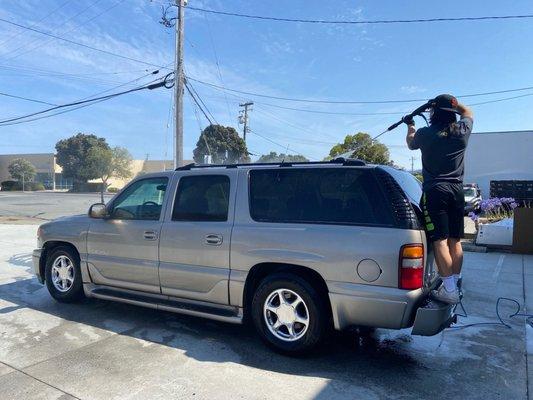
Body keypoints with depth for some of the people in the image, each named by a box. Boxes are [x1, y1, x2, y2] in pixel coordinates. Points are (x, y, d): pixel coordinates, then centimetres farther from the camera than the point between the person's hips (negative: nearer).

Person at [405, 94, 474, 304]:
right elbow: (467, 112, 30)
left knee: (440, 241, -7)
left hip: (435, 191, -5)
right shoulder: (462, 130, 6)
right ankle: (456, 283, 24)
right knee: (455, 241, 12)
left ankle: (449, 290, -9)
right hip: (457, 190, 5)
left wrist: (410, 126, 37)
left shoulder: (425, 133, -4)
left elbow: (410, 144, 20)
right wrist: (452, 103, 34)